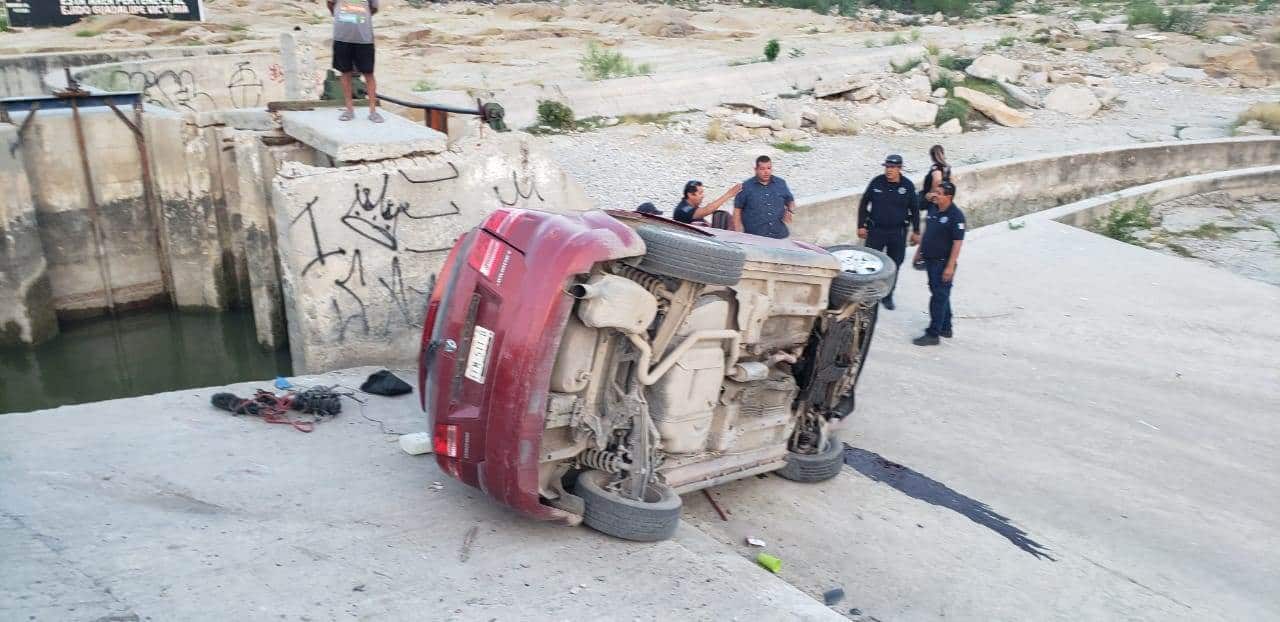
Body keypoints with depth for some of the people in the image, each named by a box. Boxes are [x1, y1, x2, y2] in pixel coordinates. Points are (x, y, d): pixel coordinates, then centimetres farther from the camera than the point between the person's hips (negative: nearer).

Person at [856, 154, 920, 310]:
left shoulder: (908, 186, -3)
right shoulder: (877, 182, -4)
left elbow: (915, 209, 7)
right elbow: (864, 204, 4)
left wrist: (916, 231, 7)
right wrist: (861, 225, 1)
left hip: (898, 233, 1)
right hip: (876, 230, -1)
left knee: (894, 265, 9)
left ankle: (887, 296, 23)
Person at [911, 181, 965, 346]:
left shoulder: (956, 215, -18)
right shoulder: (933, 209, 5)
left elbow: (957, 243, -19)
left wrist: (950, 266, -22)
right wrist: (919, 251, 20)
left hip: (943, 263, -8)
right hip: (930, 259, 8)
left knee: (939, 297, -3)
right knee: (941, 295, 18)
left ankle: (933, 334, 2)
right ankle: (945, 328, 31)